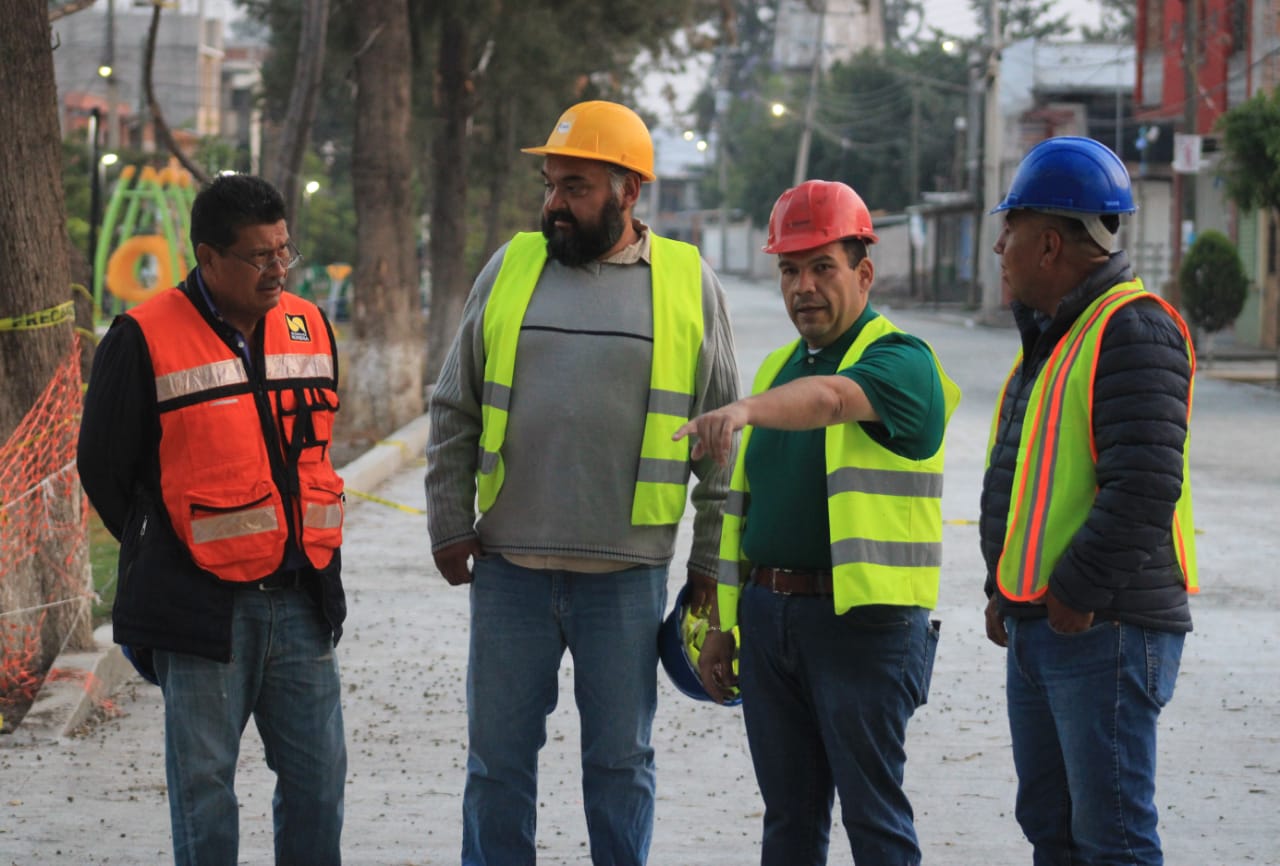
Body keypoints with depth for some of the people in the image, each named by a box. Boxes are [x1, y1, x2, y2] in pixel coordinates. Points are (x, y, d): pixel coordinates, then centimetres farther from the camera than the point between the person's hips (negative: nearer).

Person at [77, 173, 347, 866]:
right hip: (202, 605, -5)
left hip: (300, 600, 5)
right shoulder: (145, 340, -9)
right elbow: (103, 468, -1)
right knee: (204, 782, 3)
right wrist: (164, 556, 5)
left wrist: (309, 552, 14)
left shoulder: (310, 328, 9)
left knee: (318, 772, 8)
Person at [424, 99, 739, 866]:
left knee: (621, 759, 8)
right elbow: (454, 413, 11)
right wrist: (449, 528, 5)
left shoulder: (689, 283, 1)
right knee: (498, 757, 7)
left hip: (627, 572, -2)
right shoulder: (512, 268, 6)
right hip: (509, 566, 2)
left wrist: (711, 561, 2)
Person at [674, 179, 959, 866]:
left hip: (864, 621, -7)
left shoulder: (902, 362, -7)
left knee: (872, 810, -4)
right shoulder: (777, 369, 17)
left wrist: (743, 410, -49)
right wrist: (721, 626, 16)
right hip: (768, 615, 7)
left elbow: (829, 398, -31)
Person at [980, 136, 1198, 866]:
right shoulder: (1051, 333, 17)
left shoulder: (1133, 330, -15)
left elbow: (1144, 488, -24)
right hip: (1036, 626, 10)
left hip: (1106, 632, -10)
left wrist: (1077, 595, -20)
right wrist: (1004, 590, 16)